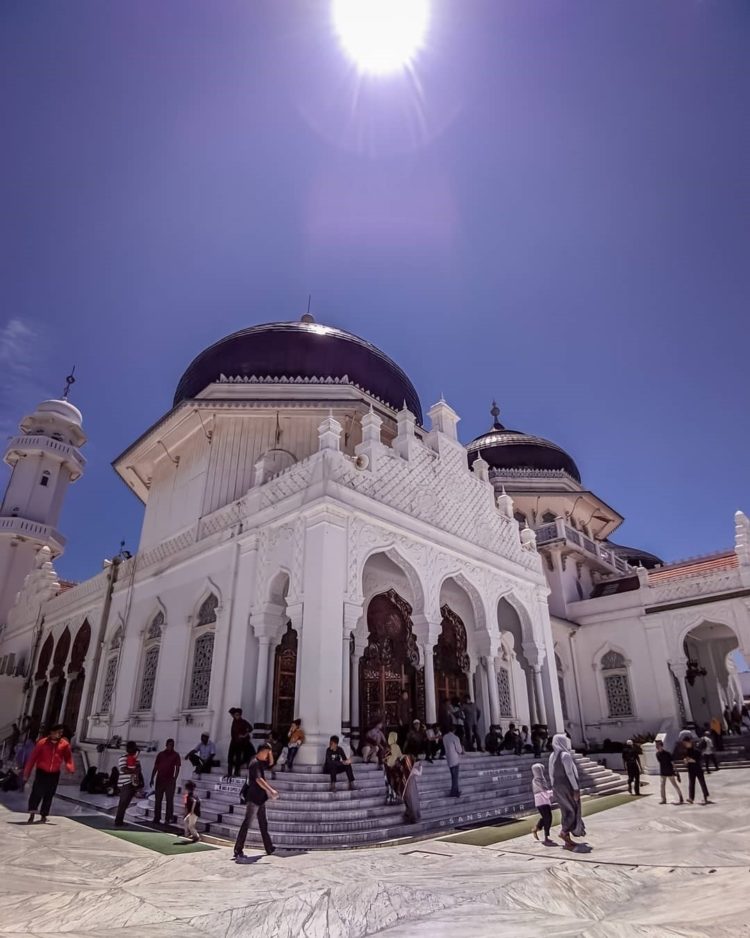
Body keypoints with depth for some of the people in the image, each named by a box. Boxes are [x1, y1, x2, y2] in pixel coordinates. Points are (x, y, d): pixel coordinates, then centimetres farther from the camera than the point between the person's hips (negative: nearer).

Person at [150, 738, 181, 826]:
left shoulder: (176, 755, 0)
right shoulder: (160, 754, 6)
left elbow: (177, 768, -4)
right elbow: (155, 767, 9)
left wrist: (174, 779, -15)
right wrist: (152, 779, 2)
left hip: (170, 781, -3)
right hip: (160, 780, 3)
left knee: (169, 800, -2)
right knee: (157, 800, 7)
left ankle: (168, 818, 3)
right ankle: (156, 818, 17)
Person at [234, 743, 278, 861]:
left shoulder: (260, 762, 10)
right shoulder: (254, 763, -19)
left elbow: (270, 763, 25)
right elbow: (258, 779, -31)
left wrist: (270, 752, 6)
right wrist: (271, 790, -39)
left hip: (260, 798, 10)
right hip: (253, 798, -10)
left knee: (263, 824, 16)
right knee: (246, 824, -8)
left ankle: (269, 848, 26)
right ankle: (238, 851, -5)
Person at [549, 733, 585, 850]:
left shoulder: (552, 756, 8)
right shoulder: (566, 755, -17)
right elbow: (569, 773, -20)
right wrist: (576, 789, -17)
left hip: (557, 787, 7)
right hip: (567, 786, -7)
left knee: (566, 812, 14)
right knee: (574, 810, 7)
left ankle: (567, 840, 16)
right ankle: (564, 832, -3)